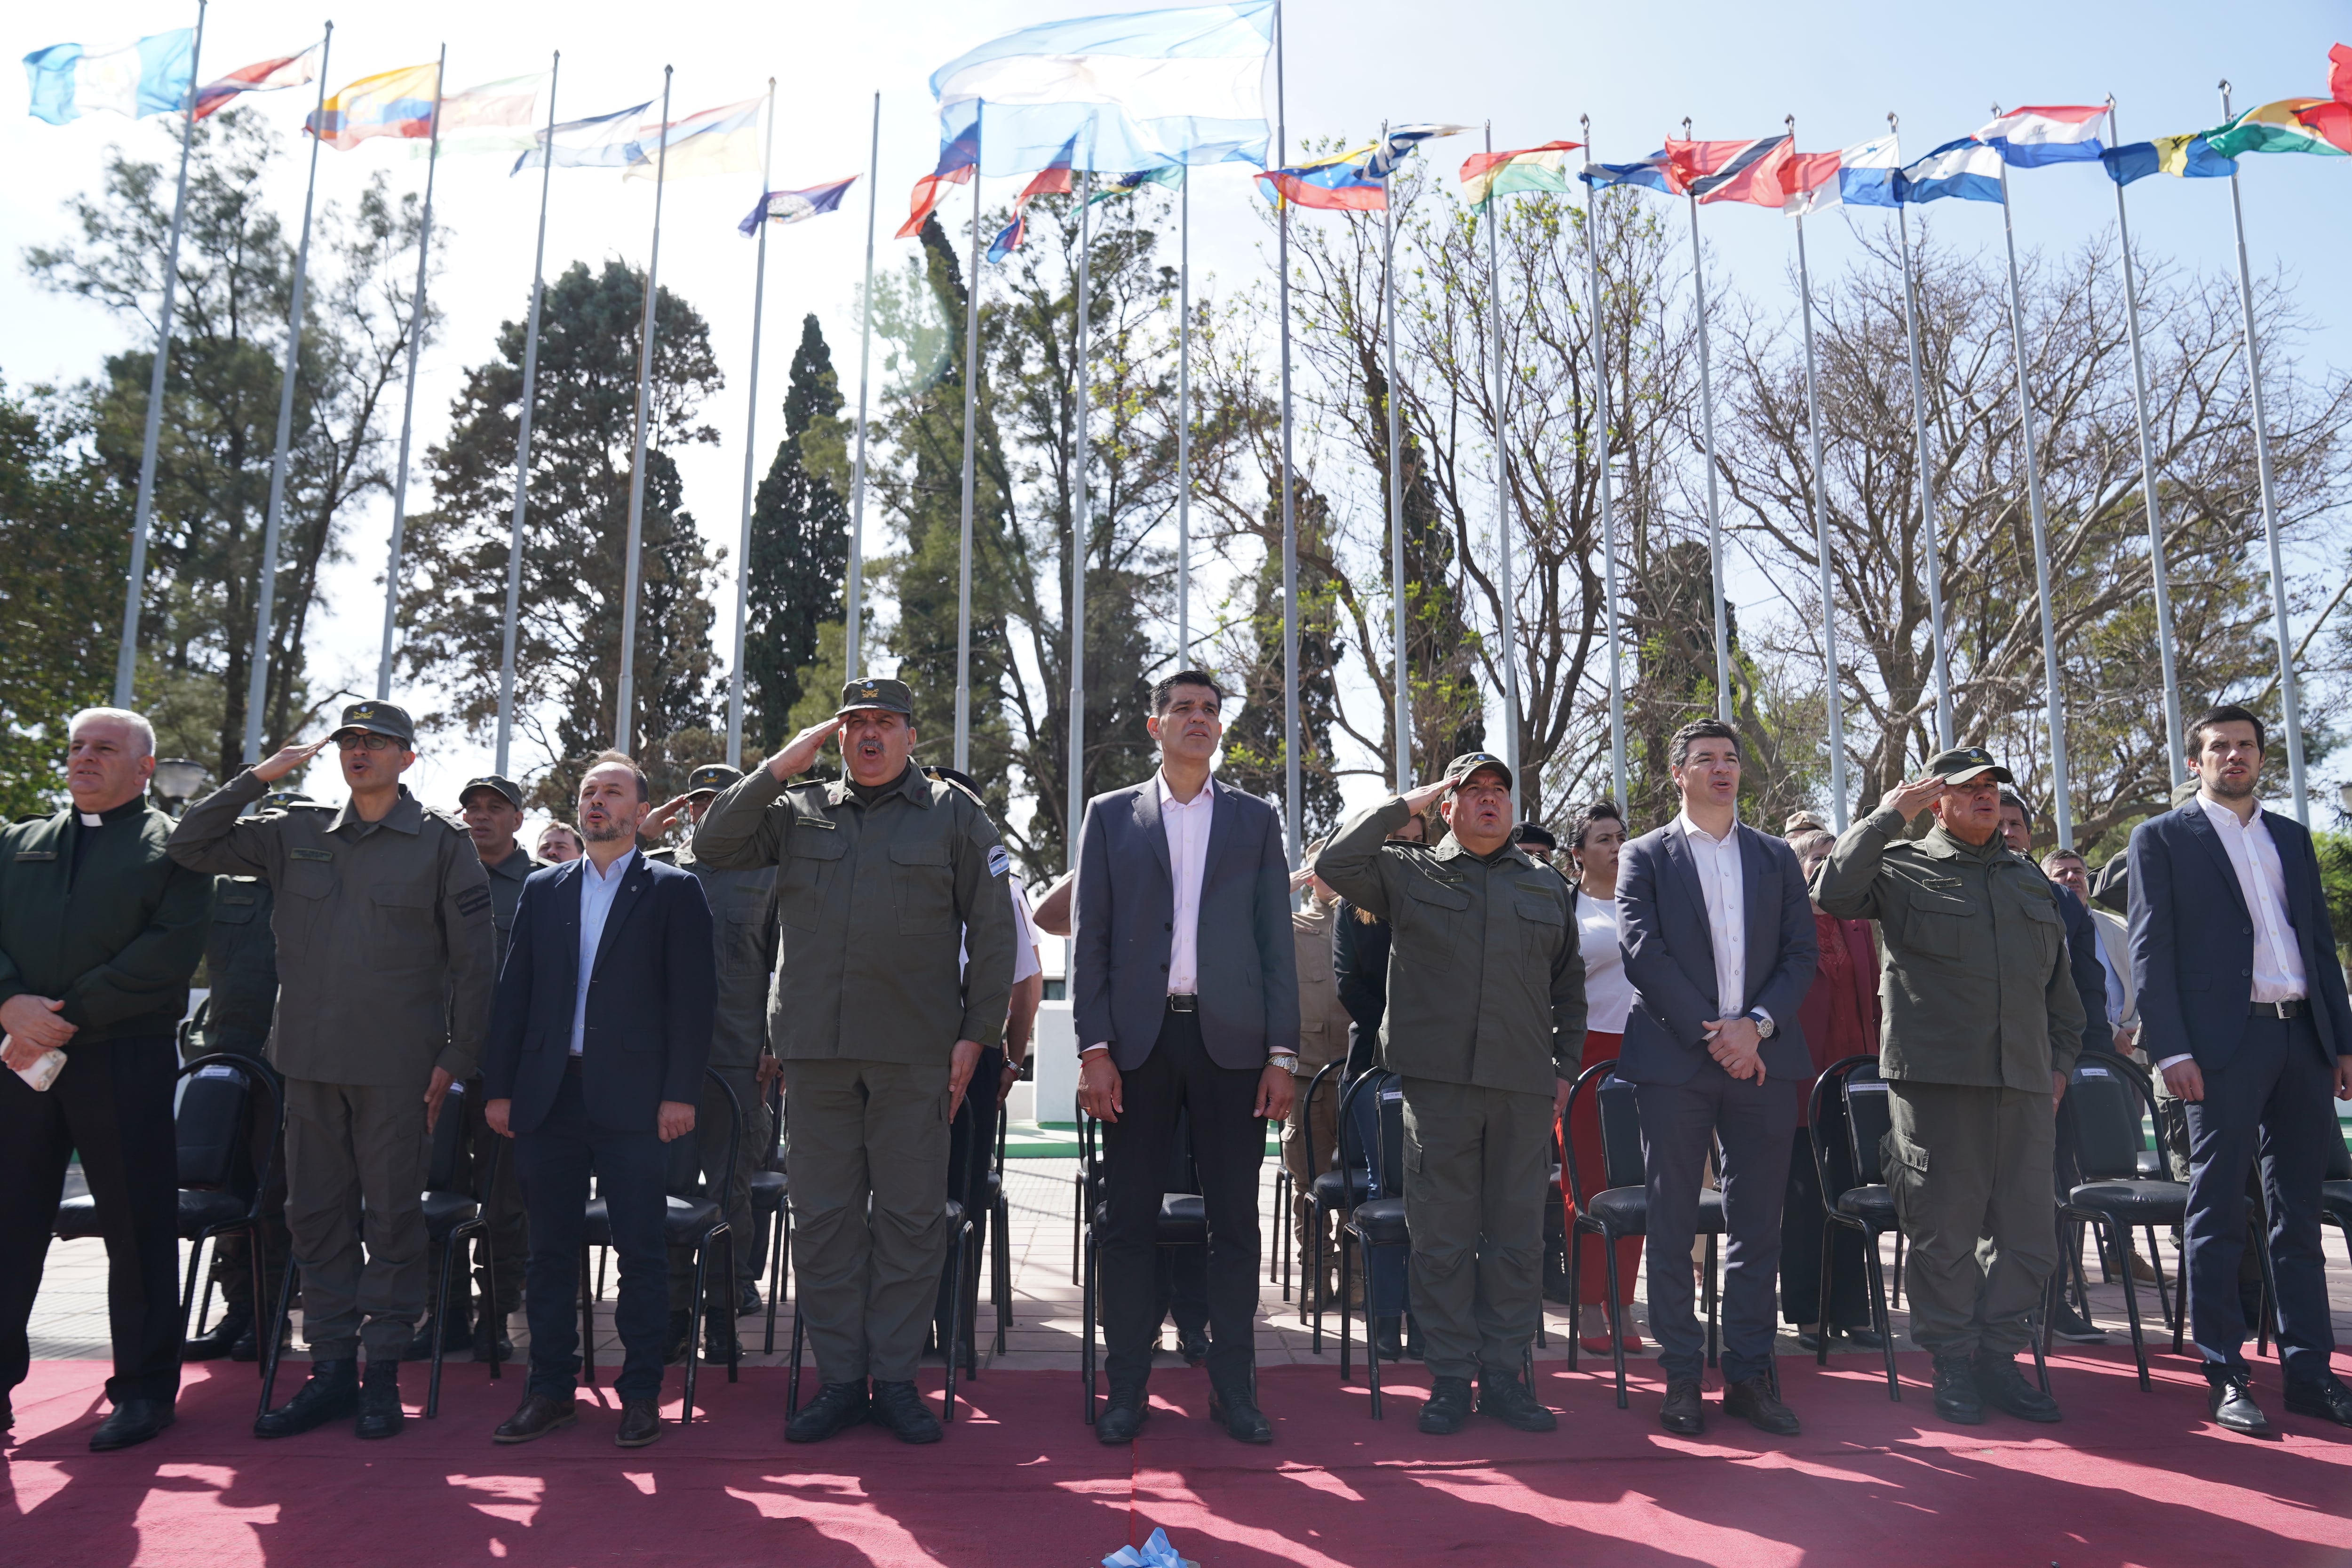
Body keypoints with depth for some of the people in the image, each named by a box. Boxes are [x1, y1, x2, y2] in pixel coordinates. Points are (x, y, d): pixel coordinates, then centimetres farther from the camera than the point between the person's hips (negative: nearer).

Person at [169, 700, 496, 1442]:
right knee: (317, 1213, 9)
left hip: (397, 1065, -4)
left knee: (393, 1216, 3)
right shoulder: (296, 833, 11)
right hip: (310, 1059, 4)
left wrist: (457, 1057, -6)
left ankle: (383, 1370, 13)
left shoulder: (443, 841, 0)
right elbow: (191, 846, 12)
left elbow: (475, 959, -1)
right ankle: (331, 1367, 19)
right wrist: (259, 776, 2)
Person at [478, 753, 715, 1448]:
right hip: (548, 1097, 4)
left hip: (632, 1098, -4)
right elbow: (514, 992, 12)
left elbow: (692, 997, -3)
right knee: (551, 1251, 10)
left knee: (641, 1253, 1)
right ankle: (550, 1390, 21)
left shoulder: (674, 891, 3)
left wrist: (681, 1093, -10)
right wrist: (499, 1087, 5)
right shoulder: (542, 889, 15)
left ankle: (641, 1393, 11)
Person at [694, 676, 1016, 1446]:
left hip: (915, 1050, -2)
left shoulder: (954, 814, 6)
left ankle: (896, 1378, 15)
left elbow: (991, 928, 3)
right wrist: (782, 765, -1)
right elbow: (713, 847, 4)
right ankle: (839, 1379, 18)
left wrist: (976, 1034, -4)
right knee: (822, 1216, 7)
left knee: (910, 1216, 4)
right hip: (815, 1046, 2)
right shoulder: (798, 811, 13)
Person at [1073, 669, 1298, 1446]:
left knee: (1234, 1220, 5)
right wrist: (1094, 1048, -4)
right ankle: (1126, 1388, 15)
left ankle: (1233, 1388, 15)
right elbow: (1089, 938, 5)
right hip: (1138, 1040, 0)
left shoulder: (1255, 818, 11)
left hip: (1230, 1039, 1)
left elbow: (1277, 939, 7)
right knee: (1129, 1219, 4)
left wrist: (1283, 1053, 0)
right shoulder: (1110, 815, 9)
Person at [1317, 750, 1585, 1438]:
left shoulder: (1547, 886, 16)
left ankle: (1503, 1375, 19)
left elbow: (1568, 986, 21)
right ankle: (1449, 1380, 14)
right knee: (1441, 1239, 2)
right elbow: (1334, 862, -8)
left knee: (1518, 1238, 7)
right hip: (1437, 1080, -2)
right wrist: (1407, 803, -2)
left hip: (1525, 1086, 3)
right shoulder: (1409, 872, 7)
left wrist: (1565, 1068, 13)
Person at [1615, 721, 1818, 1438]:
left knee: (1757, 1224, 6)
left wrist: (1756, 1024, -8)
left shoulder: (1777, 857, 15)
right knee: (1672, 1224, 2)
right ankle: (1681, 1377, 11)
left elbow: (1802, 952, 8)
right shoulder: (1645, 856, 5)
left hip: (1762, 1058, 3)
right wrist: (1711, 1033, -12)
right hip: (1674, 1059, -2)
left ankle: (1749, 1374, 15)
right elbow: (1644, 953, -5)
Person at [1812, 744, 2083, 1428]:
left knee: (2028, 1232, 6)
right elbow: (1832, 892, -18)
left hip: (2025, 1084, 5)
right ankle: (1952, 1363, 14)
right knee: (1945, 1231, 1)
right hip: (1937, 1077, -5)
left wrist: (2060, 1060, 16)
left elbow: (2059, 981, 24)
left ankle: (1999, 1358, 20)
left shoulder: (2029, 878, 19)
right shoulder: (1901, 868, 3)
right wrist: (1888, 815, -14)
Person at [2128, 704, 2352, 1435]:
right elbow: (2150, 949, -5)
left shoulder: (2292, 837, 18)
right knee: (2218, 1213, -1)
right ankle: (2225, 1377, 5)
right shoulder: (2162, 837, 1)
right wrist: (2170, 1049, -13)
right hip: (2223, 1043, -5)